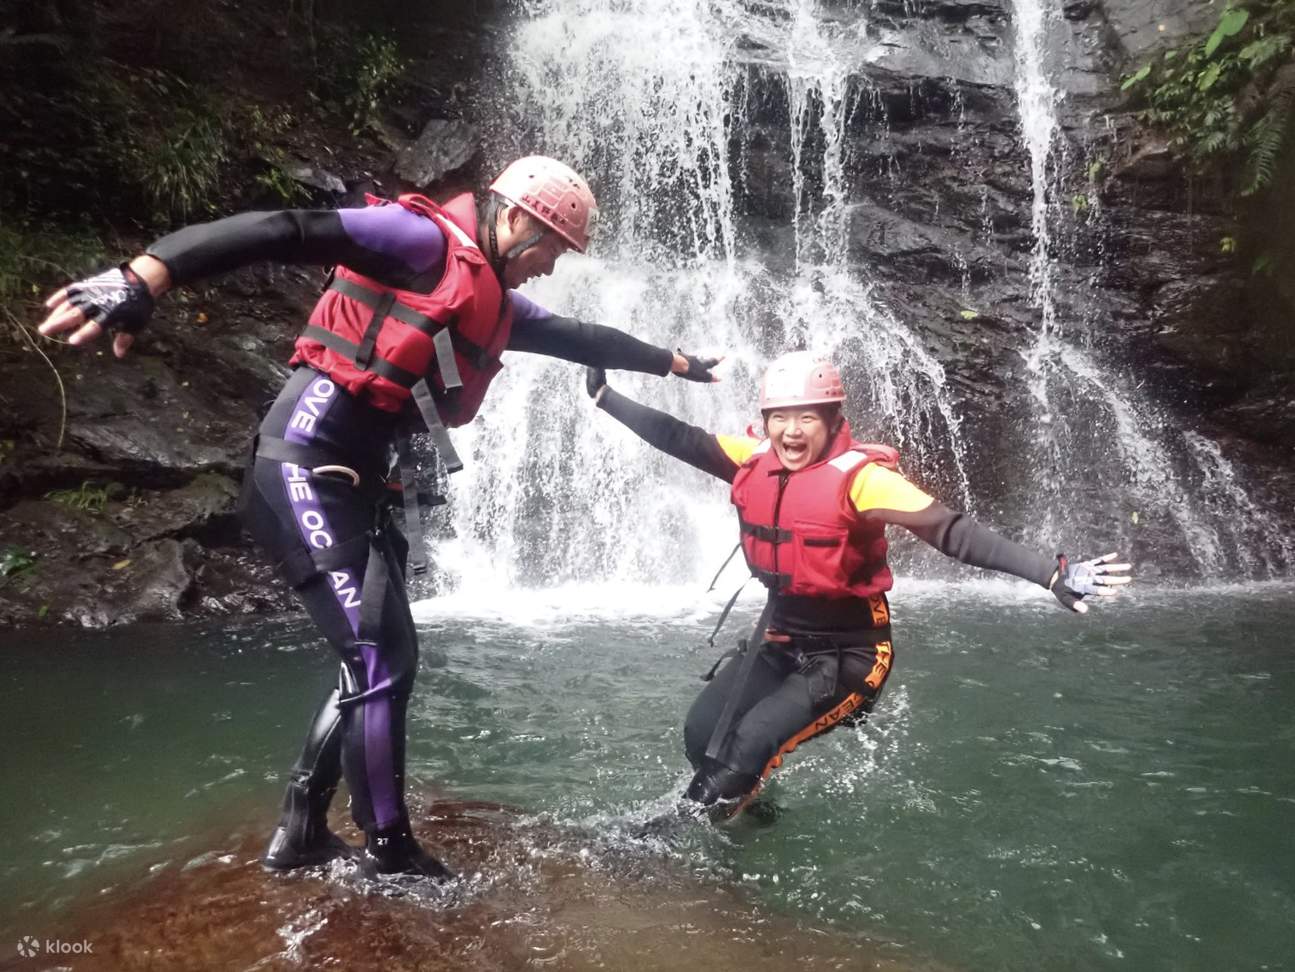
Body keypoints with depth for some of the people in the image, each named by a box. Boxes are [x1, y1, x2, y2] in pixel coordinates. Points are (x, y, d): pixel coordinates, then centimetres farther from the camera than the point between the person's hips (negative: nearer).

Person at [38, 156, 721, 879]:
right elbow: (288, 231, -21)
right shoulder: (424, 241, -9)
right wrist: (142, 280, -34)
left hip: (364, 483, 10)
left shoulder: (497, 306, 17)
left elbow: (583, 339, 28)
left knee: (380, 662, 11)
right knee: (380, 661, -9)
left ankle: (302, 833, 25)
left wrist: (675, 362, 38)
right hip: (308, 465, -9)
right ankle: (390, 853, 8)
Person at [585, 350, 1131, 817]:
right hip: (779, 635, 6)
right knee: (701, 733, 6)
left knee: (753, 740, -18)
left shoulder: (859, 476, -24)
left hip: (847, 651, -6)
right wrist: (603, 395, 7)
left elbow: (951, 531, -31)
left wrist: (1052, 575, -40)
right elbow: (677, 438, 1)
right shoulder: (754, 460, -7)